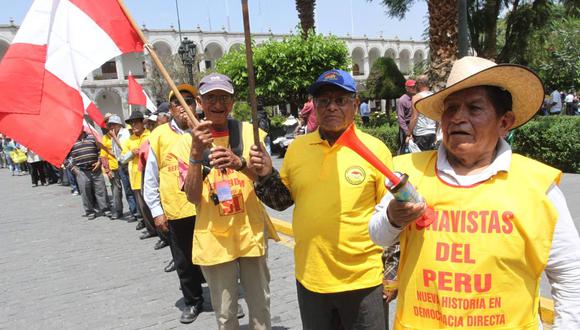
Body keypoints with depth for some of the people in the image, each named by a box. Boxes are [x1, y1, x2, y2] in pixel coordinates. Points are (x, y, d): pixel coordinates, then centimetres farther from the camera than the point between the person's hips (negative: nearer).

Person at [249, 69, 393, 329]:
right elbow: (283, 201, 9)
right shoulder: (297, 147, 0)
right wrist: (266, 176, -9)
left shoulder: (375, 149, -8)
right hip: (309, 278, 3)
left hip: (363, 280, -3)